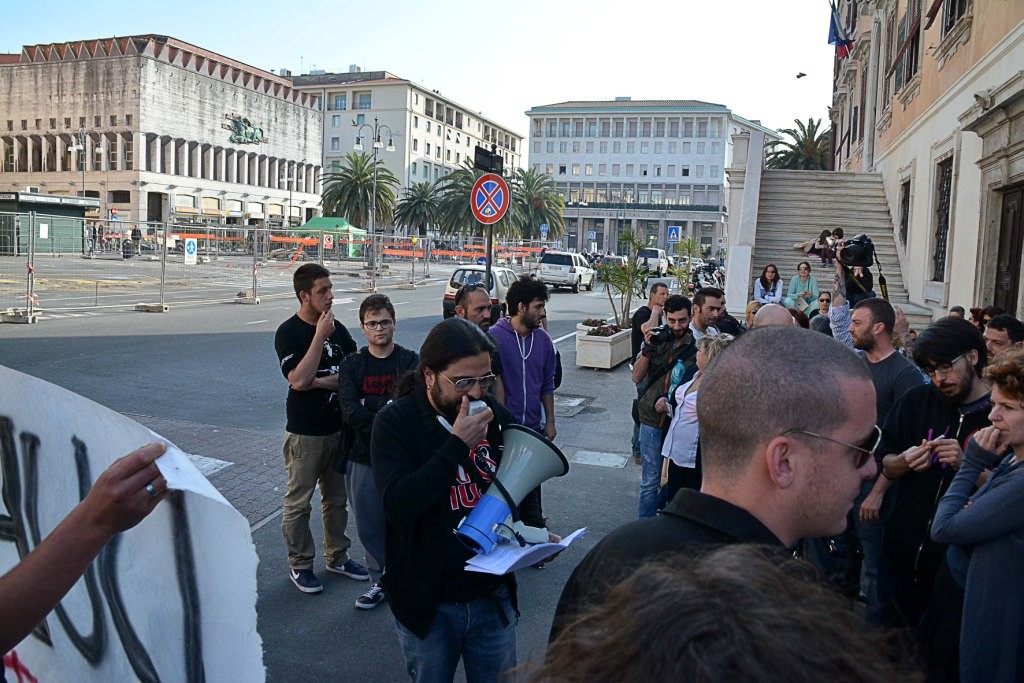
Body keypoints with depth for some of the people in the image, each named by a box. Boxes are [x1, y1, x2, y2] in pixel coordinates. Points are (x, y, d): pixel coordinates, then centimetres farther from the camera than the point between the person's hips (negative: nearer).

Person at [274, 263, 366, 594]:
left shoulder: (337, 329, 5)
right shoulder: (288, 332, -12)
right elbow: (299, 380, -24)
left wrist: (321, 381, -15)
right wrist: (320, 335, -23)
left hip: (339, 428, 6)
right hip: (305, 433, -6)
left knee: (337, 498, 16)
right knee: (299, 502, 6)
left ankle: (337, 556, 31)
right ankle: (299, 565, 21)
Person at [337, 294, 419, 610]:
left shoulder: (410, 361, -3)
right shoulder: (352, 364, 3)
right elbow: (351, 413, -11)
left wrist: (368, 404, -17)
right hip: (362, 457, 3)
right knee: (369, 525, 13)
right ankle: (380, 581, 31)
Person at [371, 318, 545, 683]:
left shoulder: (497, 416, -4)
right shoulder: (395, 422, -15)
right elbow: (398, 506, -27)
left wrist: (535, 529, -5)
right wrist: (457, 444, -29)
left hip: (493, 594, 3)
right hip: (427, 602, -3)